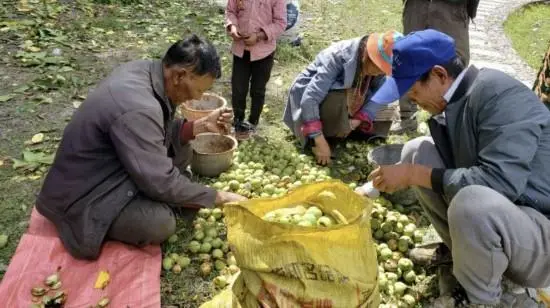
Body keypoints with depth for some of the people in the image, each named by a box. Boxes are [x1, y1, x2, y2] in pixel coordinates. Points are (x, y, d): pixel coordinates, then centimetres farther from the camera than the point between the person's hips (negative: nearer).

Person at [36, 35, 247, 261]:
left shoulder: (145, 70, -7)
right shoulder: (138, 109, -34)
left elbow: (159, 134, 6)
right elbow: (161, 183, -30)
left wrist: (200, 126, -8)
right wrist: (218, 197, -19)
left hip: (112, 166, 9)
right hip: (85, 194, -8)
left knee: (181, 151, 2)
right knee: (160, 223, -26)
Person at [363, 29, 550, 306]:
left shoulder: (498, 94, -25)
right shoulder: (452, 97, -1)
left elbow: (500, 180, -34)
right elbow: (455, 164, 13)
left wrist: (415, 175, -26)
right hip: (491, 211, 7)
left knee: (471, 203, -39)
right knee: (416, 152, -1)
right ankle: (461, 249, 13)